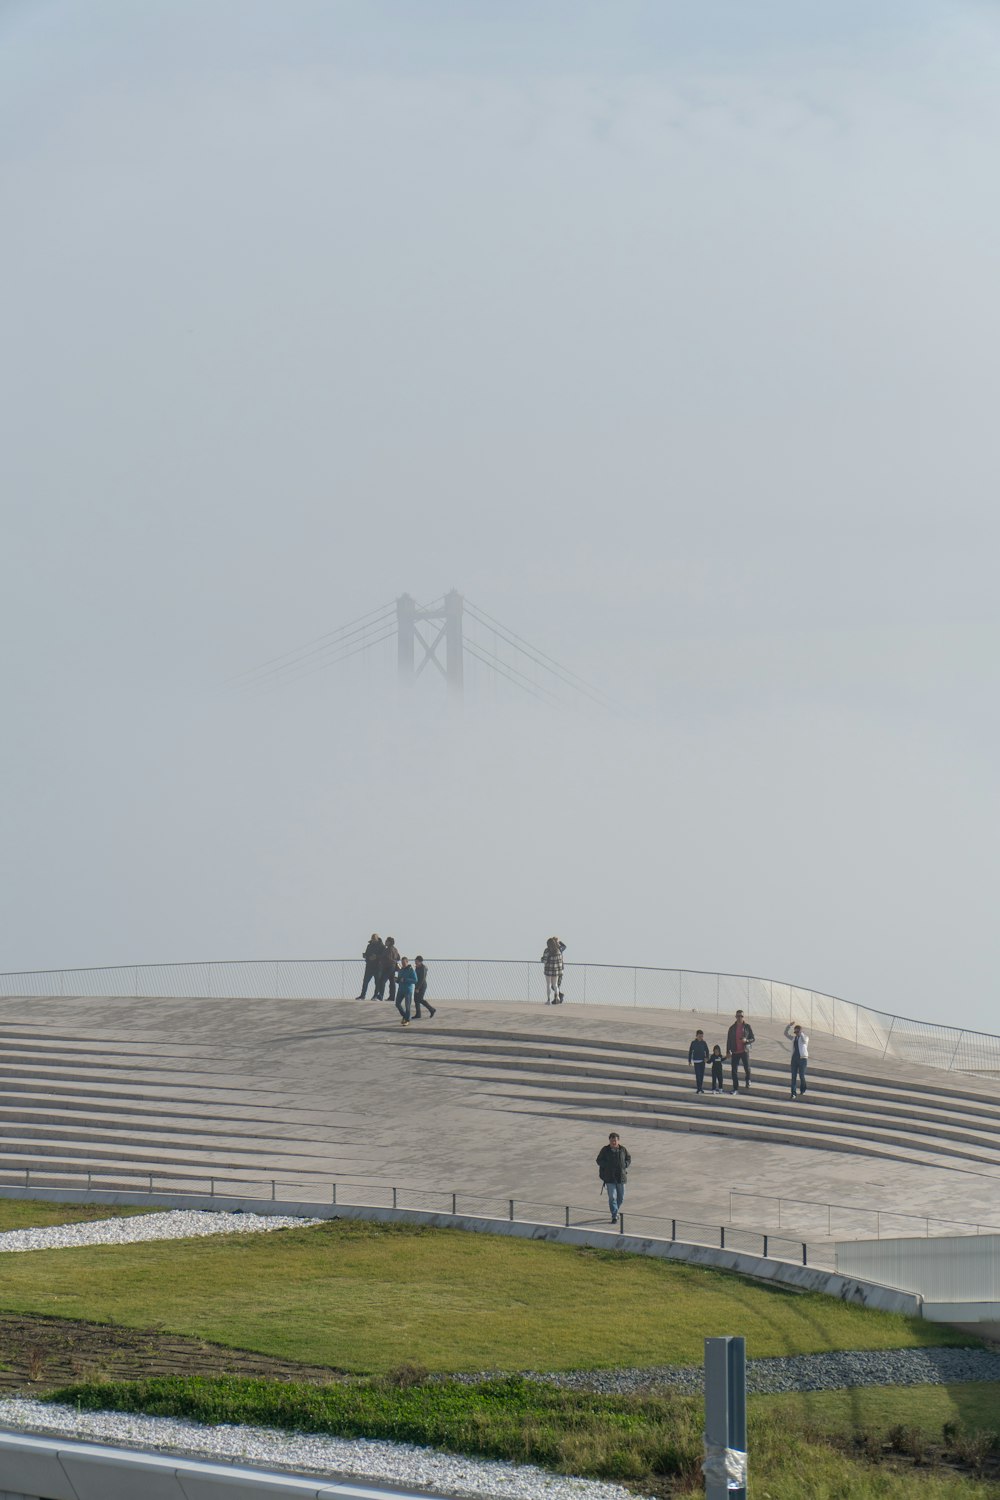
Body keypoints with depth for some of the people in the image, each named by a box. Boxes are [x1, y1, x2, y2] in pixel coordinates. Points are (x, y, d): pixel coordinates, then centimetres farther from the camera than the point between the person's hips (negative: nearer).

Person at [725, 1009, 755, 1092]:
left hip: (745, 1051, -2)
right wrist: (728, 1052, 3)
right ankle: (735, 1088, 5)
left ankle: (748, 1081, 25)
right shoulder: (732, 1028, 8)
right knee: (734, 1070, -1)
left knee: (747, 1067, -7)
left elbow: (752, 1038, 6)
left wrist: (746, 1040, -16)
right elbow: (729, 1040, 11)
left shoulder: (747, 1026, 3)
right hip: (735, 1052, 2)